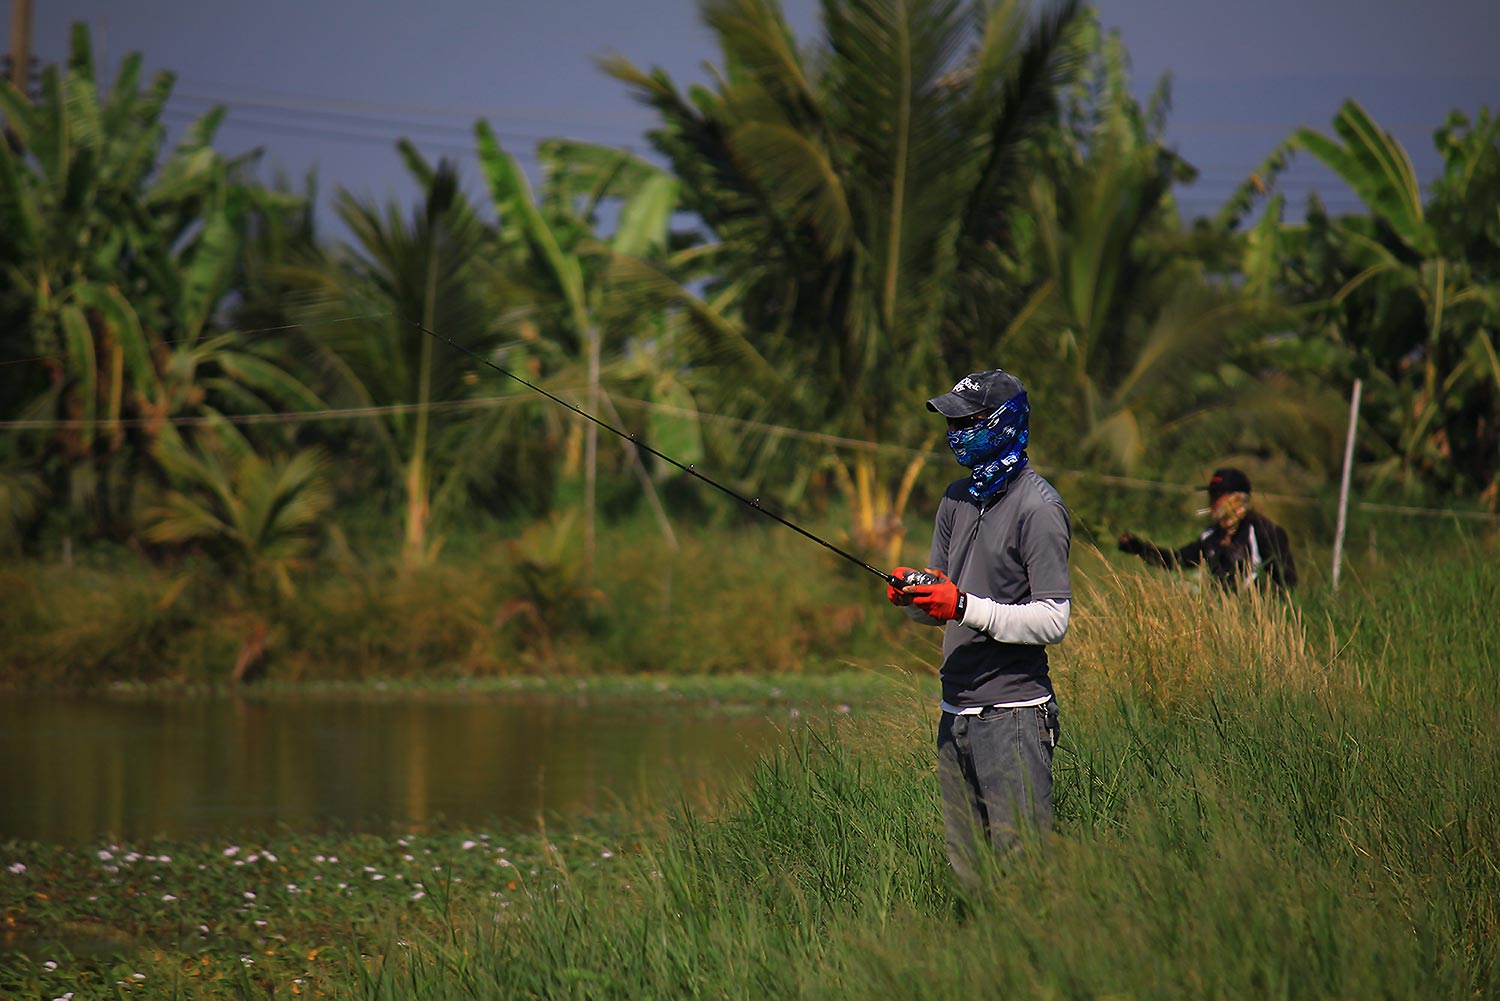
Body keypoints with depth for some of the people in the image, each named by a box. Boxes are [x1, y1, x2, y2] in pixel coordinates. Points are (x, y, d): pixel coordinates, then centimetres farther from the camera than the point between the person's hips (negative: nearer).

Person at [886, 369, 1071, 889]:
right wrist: (914, 593, -4)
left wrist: (965, 606, -22)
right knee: (968, 875, 10)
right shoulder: (958, 498, 15)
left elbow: (1052, 621, -15)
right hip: (956, 712, 8)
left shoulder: (1038, 508, -10)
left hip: (1012, 715, -8)